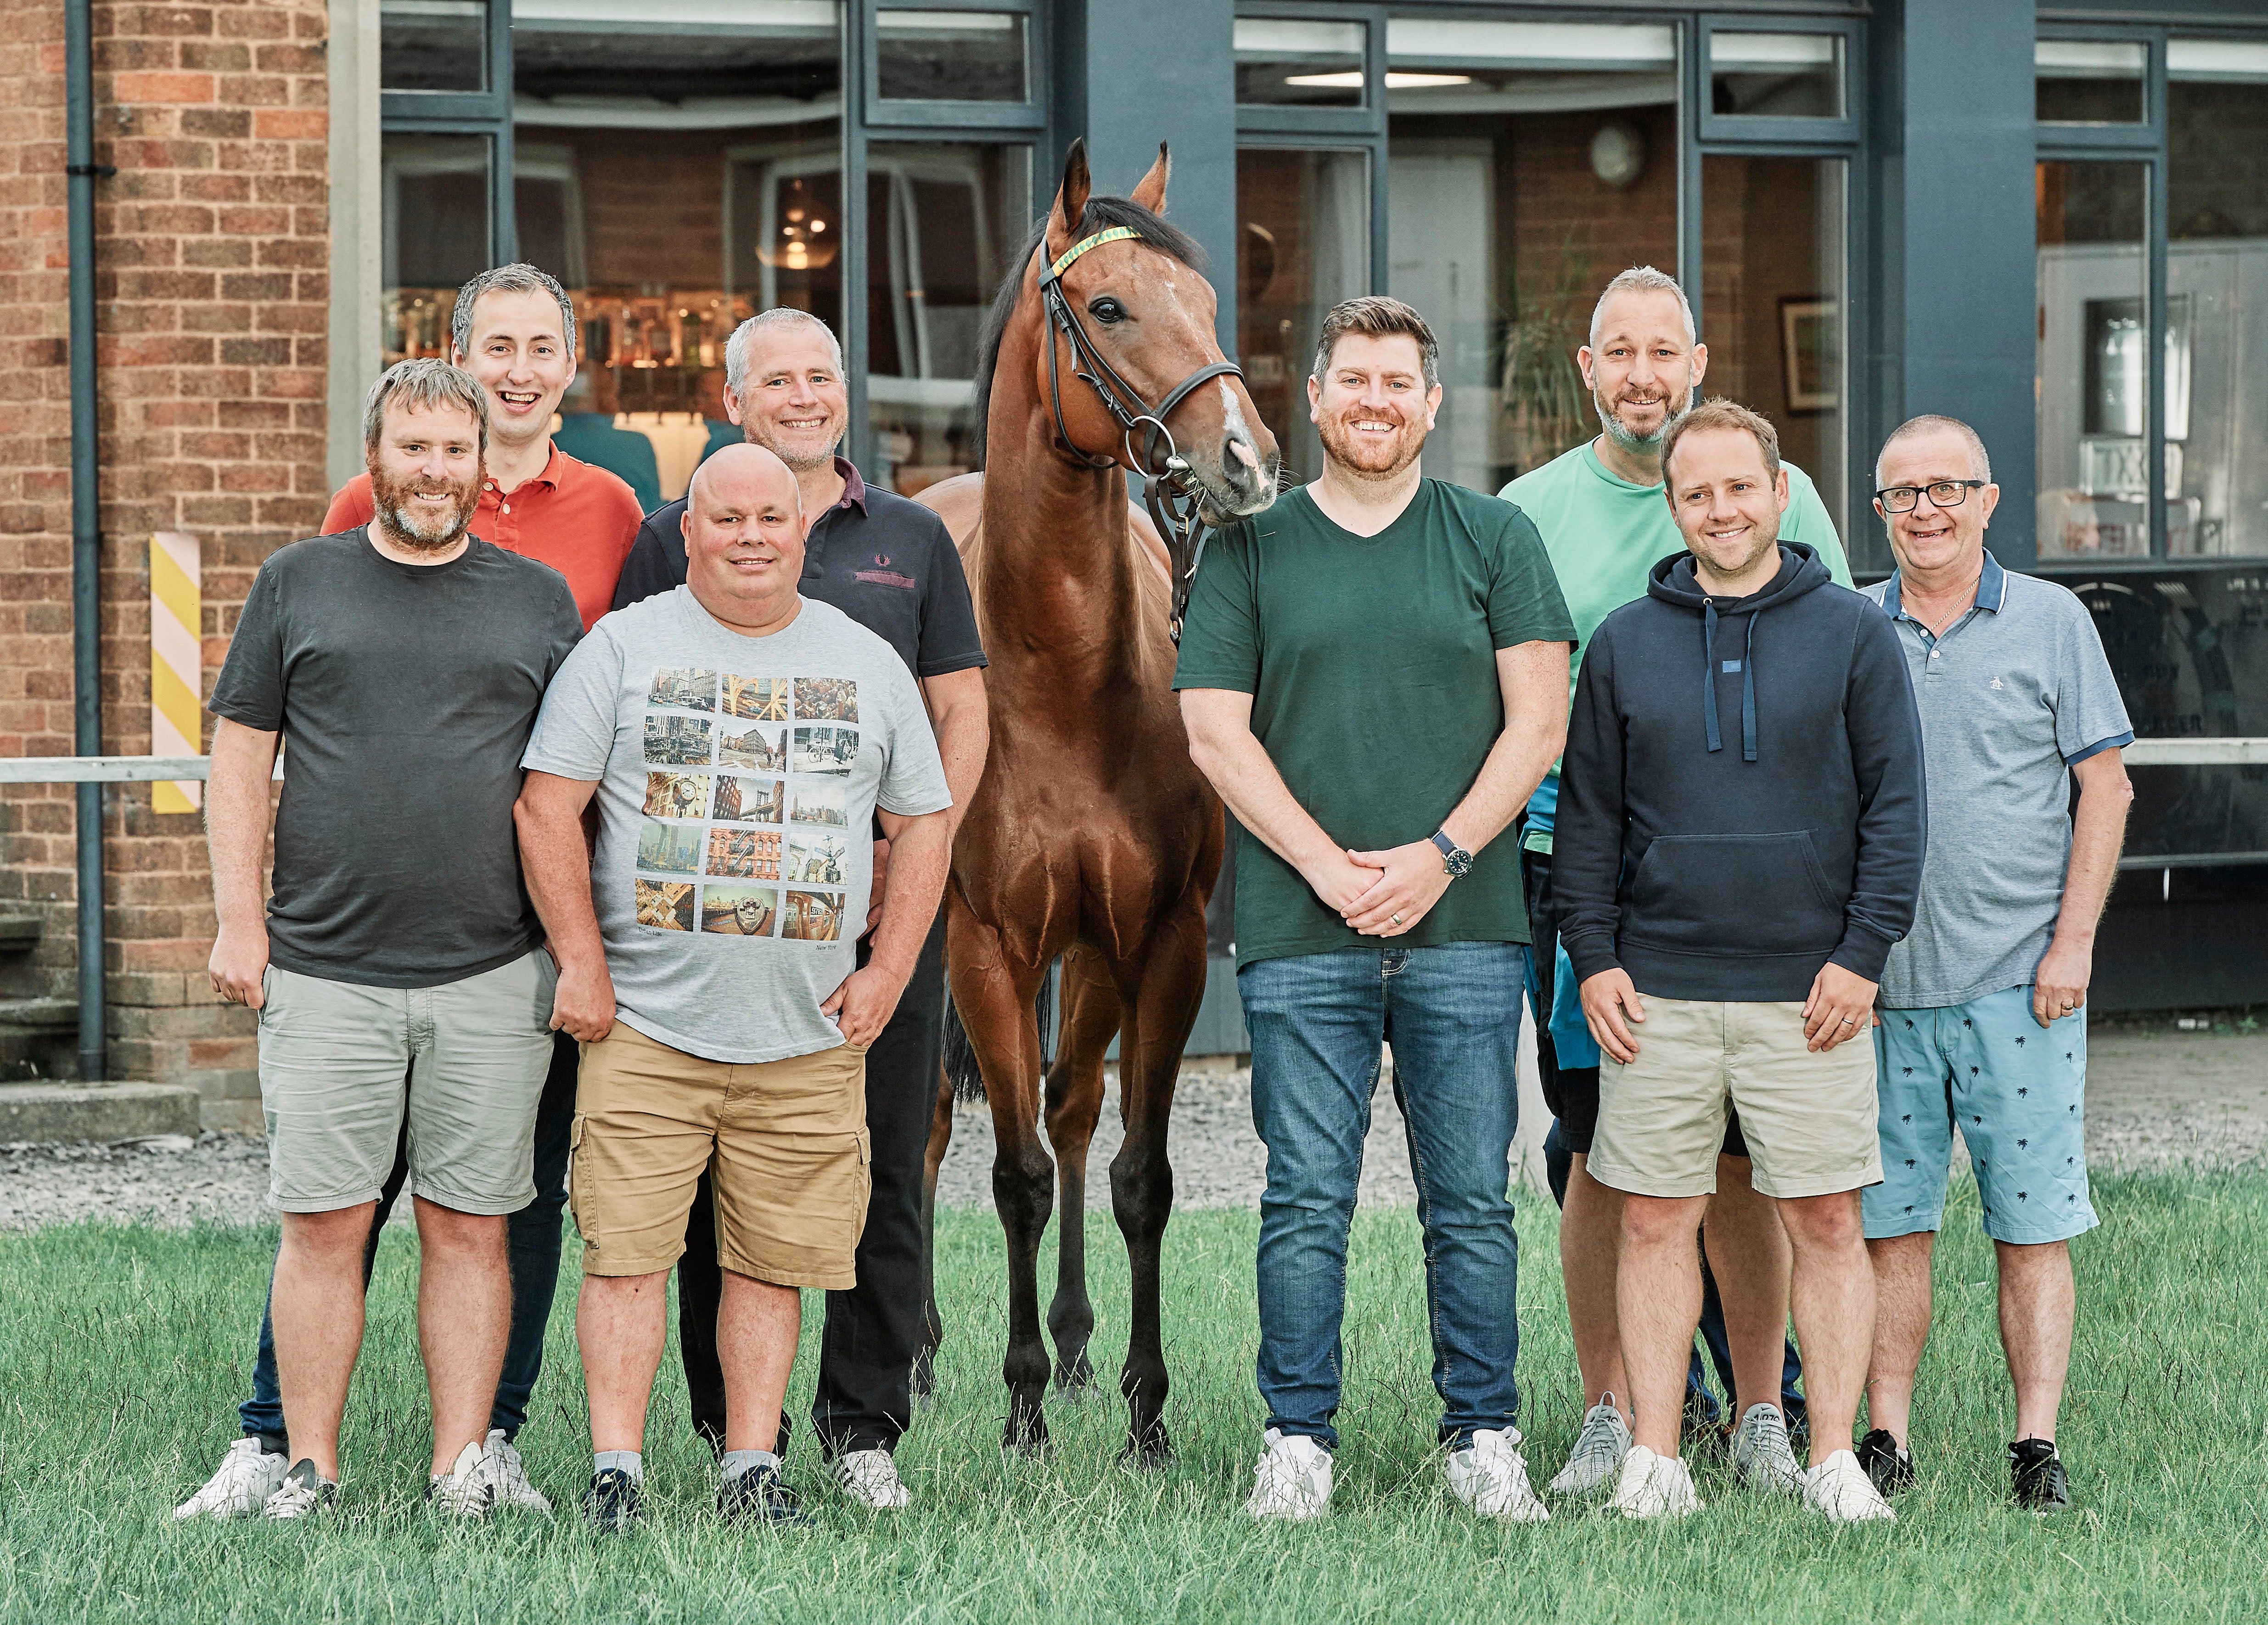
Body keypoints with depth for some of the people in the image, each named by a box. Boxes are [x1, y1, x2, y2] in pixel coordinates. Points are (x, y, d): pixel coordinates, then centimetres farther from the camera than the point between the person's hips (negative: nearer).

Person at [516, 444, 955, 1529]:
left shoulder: (868, 664, 12)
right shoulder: (623, 647, 3)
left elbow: (922, 824, 16)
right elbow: (548, 806, -1)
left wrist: (889, 969, 5)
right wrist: (582, 962, -8)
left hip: (810, 1034, 2)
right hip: (646, 1022, -2)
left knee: (774, 1259, 3)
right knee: (627, 1250, -7)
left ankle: (751, 1469, 10)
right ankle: (616, 1471, -4)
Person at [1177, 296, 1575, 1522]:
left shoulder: (1494, 538, 9)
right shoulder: (1248, 549, 8)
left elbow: (1537, 721, 4)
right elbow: (1216, 735, 3)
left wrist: (1438, 857, -8)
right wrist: (1331, 868, -8)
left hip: (1465, 925, 0)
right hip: (1299, 932, 0)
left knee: (1472, 1202, 2)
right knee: (1307, 1202, -1)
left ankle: (1484, 1440, 8)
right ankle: (1298, 1443, 5)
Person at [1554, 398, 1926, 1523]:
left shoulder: (1853, 635, 3)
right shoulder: (1623, 642, 9)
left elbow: (1895, 805, 2)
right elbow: (1588, 815, 11)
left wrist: (1863, 953, -6)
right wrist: (1594, 956, 1)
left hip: (1808, 993, -1)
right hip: (1657, 994, 2)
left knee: (1826, 1225, 0)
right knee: (1654, 1221, 2)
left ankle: (1832, 1458, 6)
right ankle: (1653, 1459, 7)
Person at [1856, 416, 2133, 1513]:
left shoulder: (2051, 622, 4)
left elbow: (2104, 786, 3)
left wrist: (2074, 940, -6)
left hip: (2019, 975, -2)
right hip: (1884, 978, 2)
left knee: (2032, 1223, -2)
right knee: (1887, 1221, 3)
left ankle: (2037, 1443, 2)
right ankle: (1885, 1438, 9)